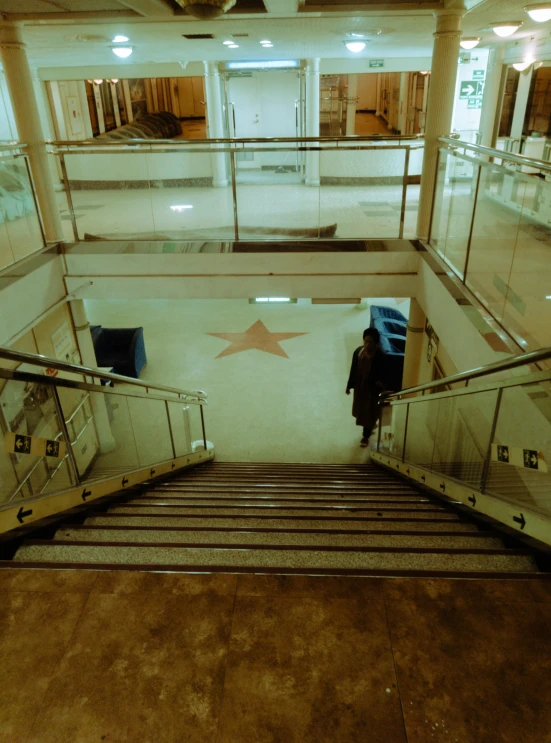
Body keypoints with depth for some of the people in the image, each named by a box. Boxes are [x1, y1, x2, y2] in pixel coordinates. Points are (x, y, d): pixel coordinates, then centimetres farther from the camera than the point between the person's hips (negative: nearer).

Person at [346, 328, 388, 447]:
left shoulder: (381, 356, -22)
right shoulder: (358, 351, -10)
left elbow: (384, 374, -13)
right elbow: (353, 369, 0)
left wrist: (381, 383, -33)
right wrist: (349, 385, 6)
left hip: (372, 389, -4)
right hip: (359, 386, 5)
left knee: (369, 412, 9)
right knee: (360, 409, 22)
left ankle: (365, 436, 29)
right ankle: (370, 426, 51)